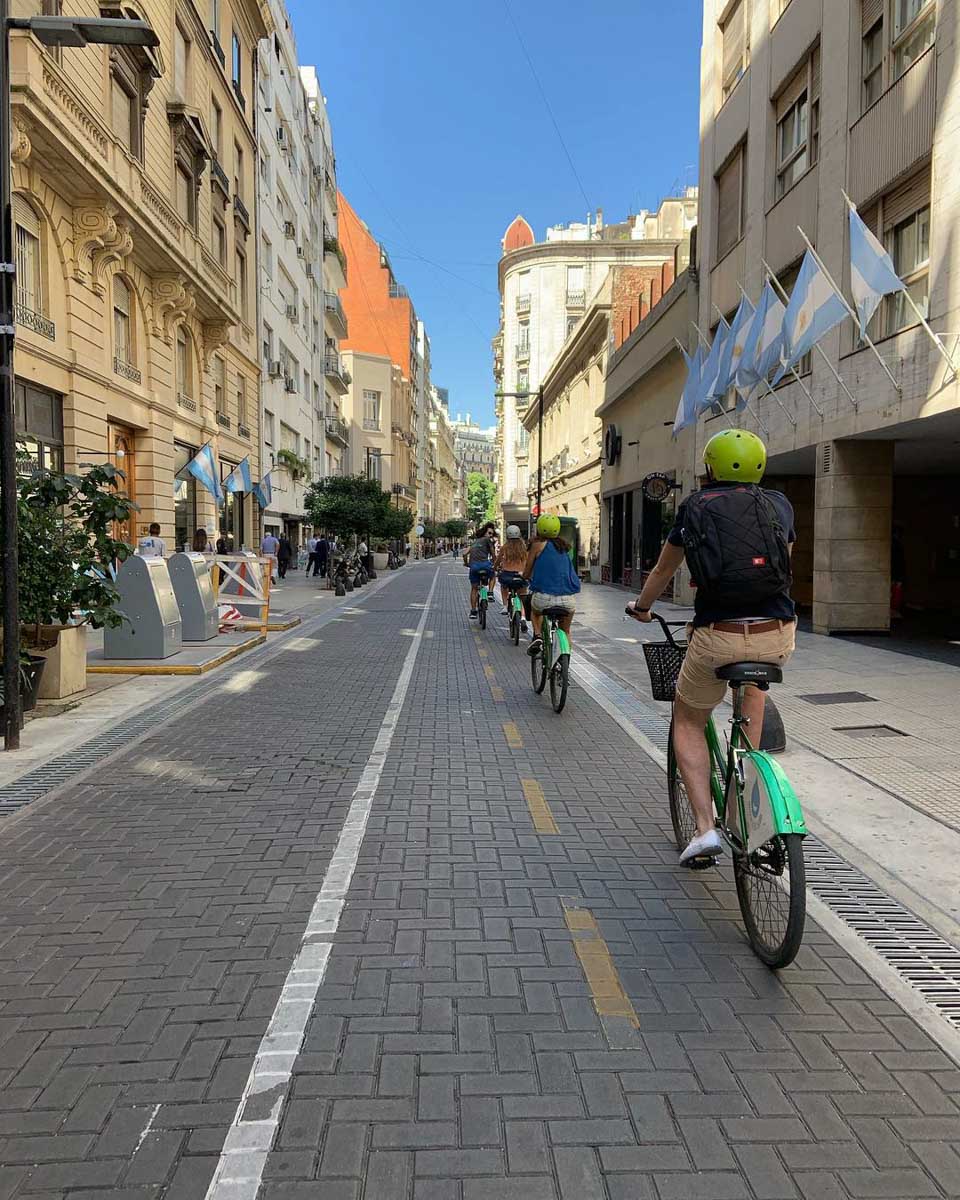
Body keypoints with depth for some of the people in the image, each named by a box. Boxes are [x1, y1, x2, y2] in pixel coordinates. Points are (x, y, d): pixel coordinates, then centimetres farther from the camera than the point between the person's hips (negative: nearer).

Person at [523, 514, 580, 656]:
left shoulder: (538, 544, 2)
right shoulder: (564, 545, 15)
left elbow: (526, 573, 7)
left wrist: (526, 576, 30)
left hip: (544, 597, -3)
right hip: (567, 599, 3)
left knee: (535, 611, 33)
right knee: (565, 632, 27)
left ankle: (537, 636, 11)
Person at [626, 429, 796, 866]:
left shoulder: (695, 507, 8)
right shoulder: (779, 505, 12)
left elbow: (662, 571, 21)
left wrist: (640, 607, 40)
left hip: (718, 638, -3)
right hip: (779, 636, 3)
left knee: (688, 720, 21)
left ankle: (705, 827, 9)